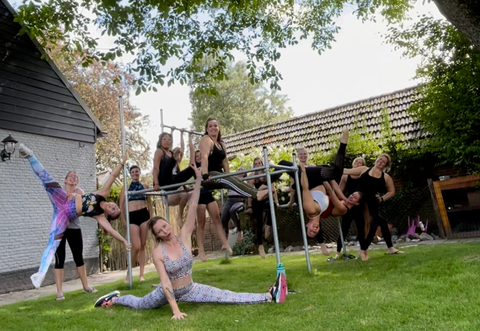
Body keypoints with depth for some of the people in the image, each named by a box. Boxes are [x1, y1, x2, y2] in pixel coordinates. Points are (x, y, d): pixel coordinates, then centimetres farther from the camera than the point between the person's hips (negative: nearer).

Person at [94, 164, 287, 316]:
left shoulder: (184, 236, -17)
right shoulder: (157, 253, -22)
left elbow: (192, 208, -23)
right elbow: (165, 283, -24)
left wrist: (198, 180, -28)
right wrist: (175, 309, -29)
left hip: (190, 290, 2)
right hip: (168, 293, -1)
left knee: (229, 297, -8)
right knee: (139, 304, 24)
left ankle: (269, 296, -14)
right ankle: (115, 299, 52)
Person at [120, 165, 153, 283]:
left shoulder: (144, 186, 12)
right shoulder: (126, 187, 8)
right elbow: (121, 205, 5)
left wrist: (151, 217, 6)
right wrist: (123, 220, -4)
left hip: (144, 215, 2)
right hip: (132, 217, -2)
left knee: (143, 245, 5)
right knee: (136, 246, -12)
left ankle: (141, 274, 13)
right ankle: (128, 273, 7)